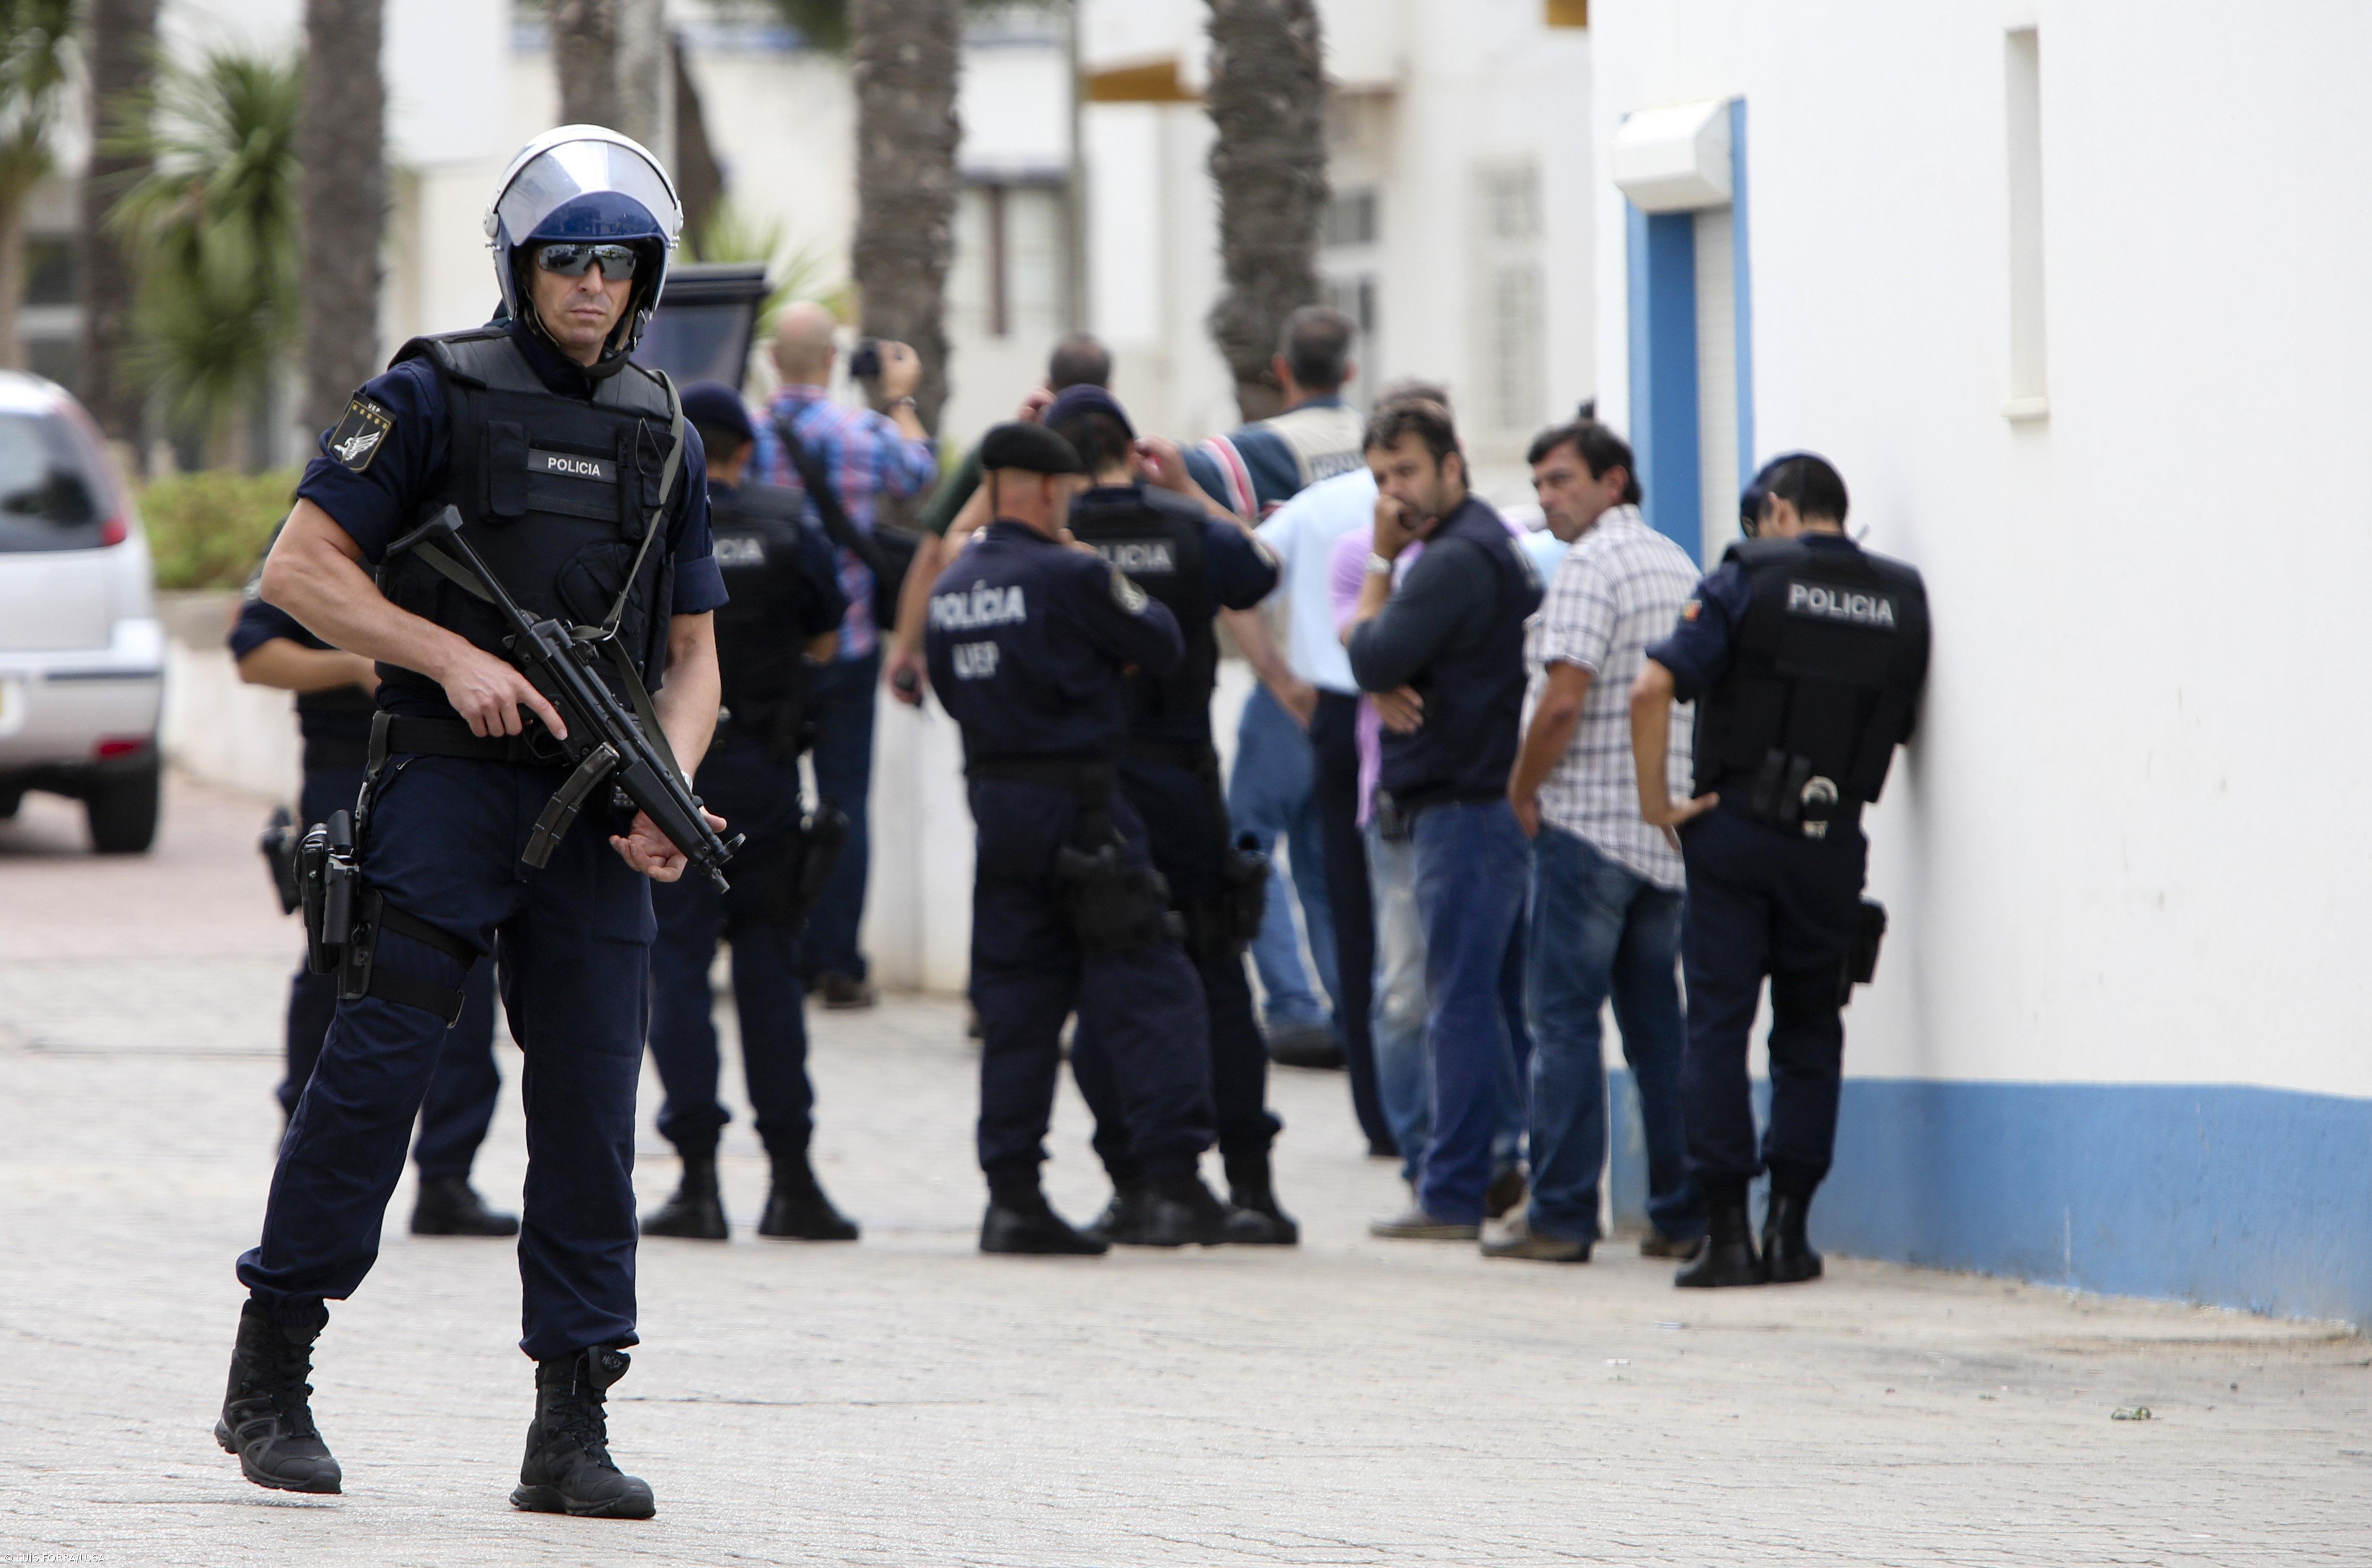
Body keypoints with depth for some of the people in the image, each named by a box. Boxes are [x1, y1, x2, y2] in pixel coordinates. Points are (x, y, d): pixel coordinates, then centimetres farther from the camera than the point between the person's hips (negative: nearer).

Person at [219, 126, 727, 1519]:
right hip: (445, 785, -4)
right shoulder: (437, 397, 0)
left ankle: (572, 1429, 3)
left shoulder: (665, 437, 15)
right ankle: (270, 1380, 5)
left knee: (593, 1114, 0)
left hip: (592, 818, 4)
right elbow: (299, 569, -3)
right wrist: (453, 658, -13)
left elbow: (691, 657, 17)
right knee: (376, 1075, -7)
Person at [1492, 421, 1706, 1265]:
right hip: (1669, 829, 8)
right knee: (1658, 1021, 10)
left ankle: (1561, 1216, -8)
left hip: (1590, 820, -8)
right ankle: (1682, 1216, 8)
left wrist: (1523, 790, -8)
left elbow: (1564, 697, -19)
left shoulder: (1591, 565, -11)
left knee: (1564, 1015, -5)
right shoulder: (1679, 564, 15)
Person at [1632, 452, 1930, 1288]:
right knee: (1809, 1033, 13)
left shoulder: (1748, 578, -4)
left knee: (1717, 1026, 2)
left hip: (1737, 832, -3)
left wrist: (1656, 798, -4)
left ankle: (1729, 1232, -3)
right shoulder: (1902, 599, 6)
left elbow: (1652, 690, -13)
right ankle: (1788, 1226, 5)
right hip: (1833, 843, 3)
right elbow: (1905, 730, 7)